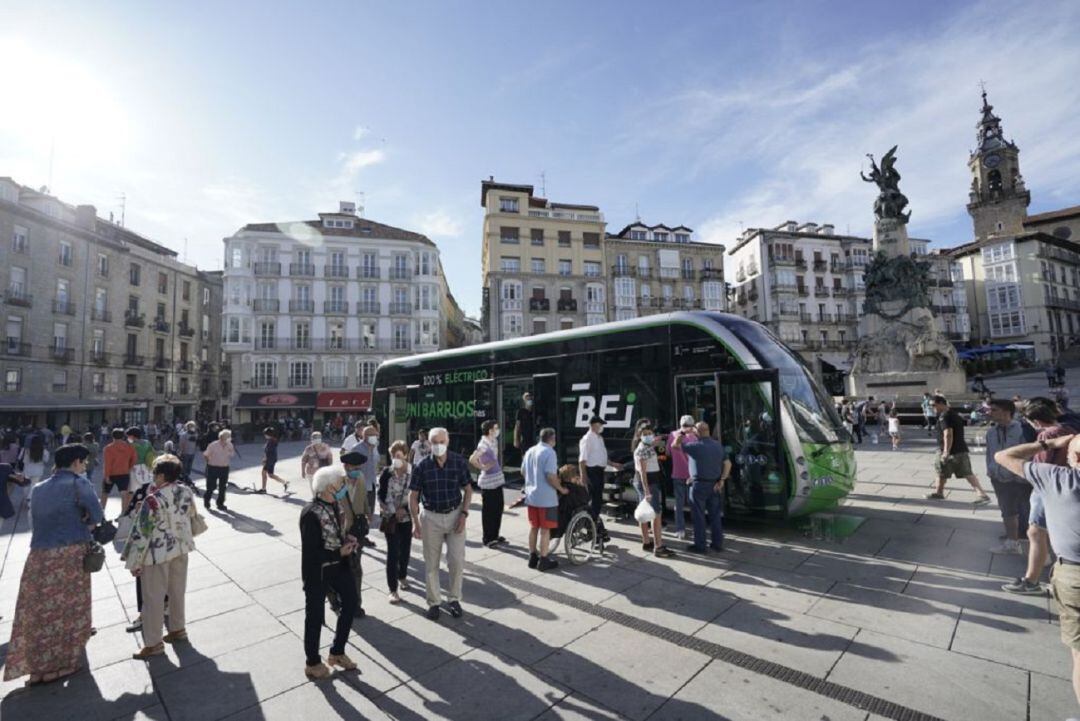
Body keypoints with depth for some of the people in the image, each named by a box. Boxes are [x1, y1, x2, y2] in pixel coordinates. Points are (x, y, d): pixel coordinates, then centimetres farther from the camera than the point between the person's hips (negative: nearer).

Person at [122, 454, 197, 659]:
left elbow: (140, 533, -16)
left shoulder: (153, 500, -23)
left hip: (158, 553, -6)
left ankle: (153, 643, 19)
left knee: (153, 598, 8)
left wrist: (134, 562, -7)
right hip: (181, 548, 6)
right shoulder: (187, 492, -4)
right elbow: (191, 516, 10)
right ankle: (177, 630, 35)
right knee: (177, 591, 20)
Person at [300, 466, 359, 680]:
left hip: (338, 565, 8)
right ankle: (312, 663, 38)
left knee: (351, 602, 18)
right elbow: (310, 553, -25)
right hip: (317, 571, -8)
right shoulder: (311, 514, -29)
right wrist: (340, 552, -22)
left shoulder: (333, 505, -4)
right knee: (315, 616, 13)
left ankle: (337, 652, 39)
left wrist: (346, 539, -5)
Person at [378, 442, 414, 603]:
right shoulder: (386, 472, -7)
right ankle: (393, 589, 5)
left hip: (407, 516, 1)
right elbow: (381, 495, -3)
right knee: (393, 552, -3)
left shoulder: (413, 471, -9)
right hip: (390, 517, -1)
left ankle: (402, 576, 39)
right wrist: (394, 511, -11)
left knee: (405, 549, 14)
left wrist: (404, 509, -14)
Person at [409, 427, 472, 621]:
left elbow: (468, 489, 1)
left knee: (457, 560, 1)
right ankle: (433, 602, 28)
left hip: (455, 515, 0)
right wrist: (416, 523, -7)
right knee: (431, 563, 10)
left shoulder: (459, 462, -8)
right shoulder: (423, 466, -9)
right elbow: (413, 496, -2)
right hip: (431, 517, 0)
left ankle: (454, 599, 24)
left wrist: (464, 514, -9)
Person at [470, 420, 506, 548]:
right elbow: (472, 459, -26)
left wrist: (497, 468, 12)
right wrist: (483, 467, -14)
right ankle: (487, 538, 17)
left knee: (498, 508, 16)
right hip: (488, 482, -9)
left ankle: (495, 535, 30)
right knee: (488, 511, 3)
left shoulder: (494, 441, 9)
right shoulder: (484, 444, -19)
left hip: (497, 480, 9)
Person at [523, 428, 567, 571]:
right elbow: (551, 476, -22)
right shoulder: (549, 452, -16)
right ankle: (543, 561, 9)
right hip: (546, 498, -8)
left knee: (533, 527, 16)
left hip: (531, 496, 8)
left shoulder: (529, 451, 10)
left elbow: (523, 472, 18)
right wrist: (561, 489, -8)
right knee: (545, 529, 2)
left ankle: (532, 557, 24)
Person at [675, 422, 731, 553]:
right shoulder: (718, 445, 4)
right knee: (715, 515, 14)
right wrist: (722, 480, 2)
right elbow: (728, 463, 3)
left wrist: (682, 432, 2)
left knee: (699, 516, 3)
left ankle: (700, 545, 10)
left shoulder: (695, 446, -16)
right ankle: (718, 543, 22)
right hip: (715, 485, 6)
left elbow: (675, 444, -9)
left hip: (699, 485, -6)